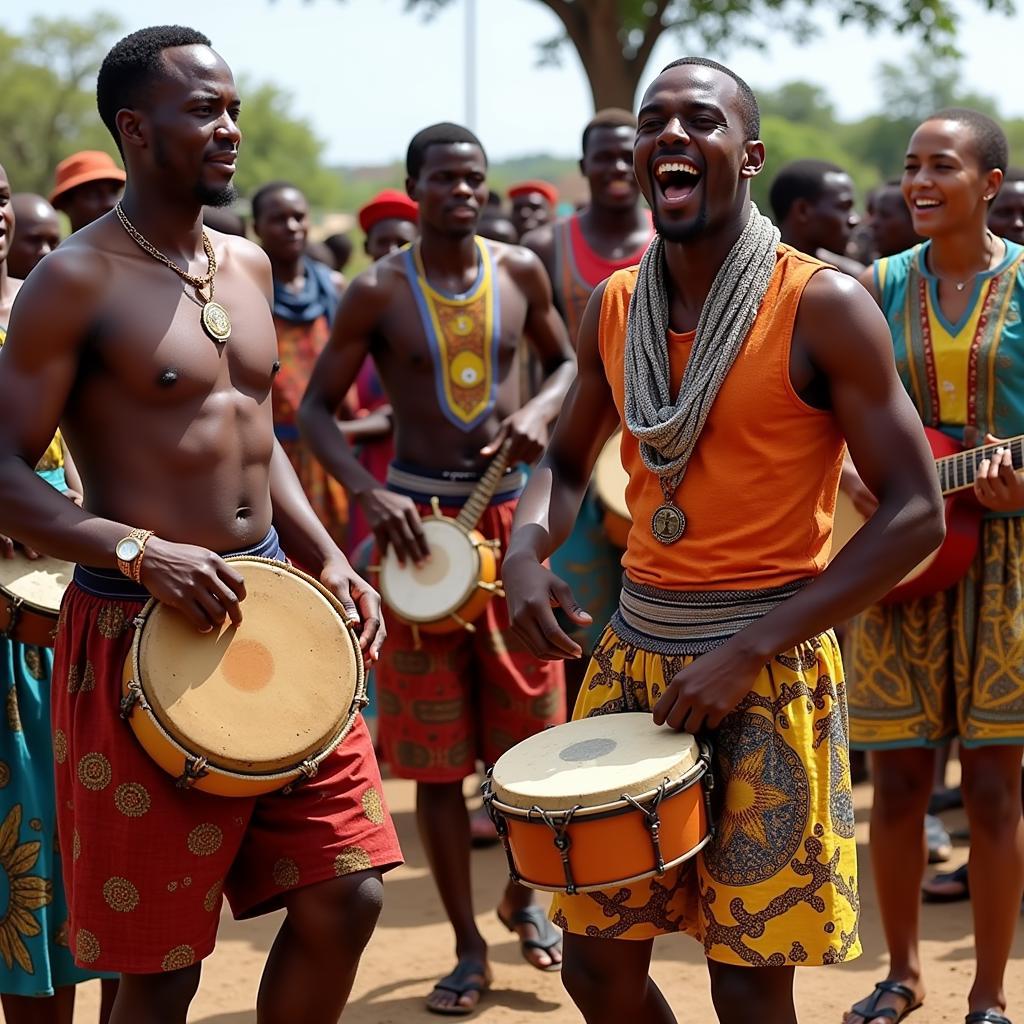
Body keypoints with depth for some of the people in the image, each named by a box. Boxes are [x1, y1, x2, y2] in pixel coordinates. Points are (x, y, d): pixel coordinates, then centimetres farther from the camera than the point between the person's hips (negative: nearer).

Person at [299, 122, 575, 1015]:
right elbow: (317, 408, -3)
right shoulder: (379, 291, -6)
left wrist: (541, 412, -6)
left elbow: (565, 361, 16)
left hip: (512, 509, 2)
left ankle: (523, 898, 32)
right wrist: (370, 494, -18)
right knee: (436, 748, 1)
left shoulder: (520, 271, 2)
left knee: (530, 724, 7)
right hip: (419, 518, -2)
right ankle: (468, 946, 12)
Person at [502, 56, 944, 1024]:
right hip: (632, 654, 5)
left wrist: (750, 652, -18)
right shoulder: (614, 307, 5)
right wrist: (527, 551, -4)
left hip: (769, 672, -5)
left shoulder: (822, 305, -12)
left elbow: (916, 512, -13)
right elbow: (566, 461, 20)